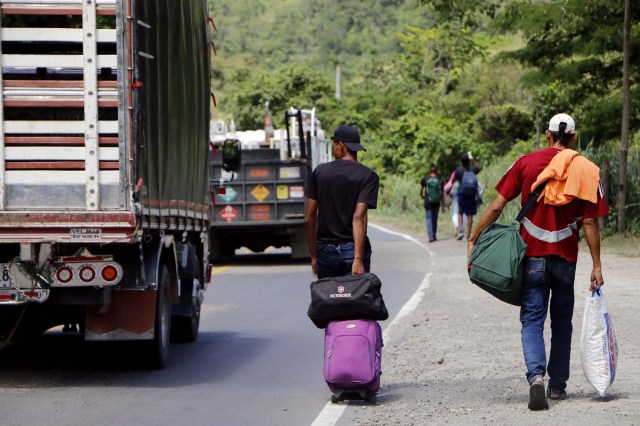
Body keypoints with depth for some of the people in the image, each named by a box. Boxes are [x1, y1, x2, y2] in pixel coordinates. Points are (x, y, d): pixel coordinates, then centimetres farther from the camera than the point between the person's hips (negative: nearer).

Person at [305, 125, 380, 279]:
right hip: (352, 249, -2)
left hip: (325, 250, 2)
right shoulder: (368, 176, -4)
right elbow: (359, 217, -15)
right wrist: (358, 259, -20)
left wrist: (314, 257, 12)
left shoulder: (320, 172, 4)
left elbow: (309, 218, 4)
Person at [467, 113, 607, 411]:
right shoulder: (586, 170, -2)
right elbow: (590, 222, -4)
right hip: (565, 257, 1)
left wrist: (473, 240, 4)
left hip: (533, 254, -1)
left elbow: (497, 206, -4)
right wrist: (596, 266, 1)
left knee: (532, 320, 0)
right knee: (561, 322, 16)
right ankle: (557, 385, 20)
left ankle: (536, 376, -23)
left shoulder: (526, 163, -2)